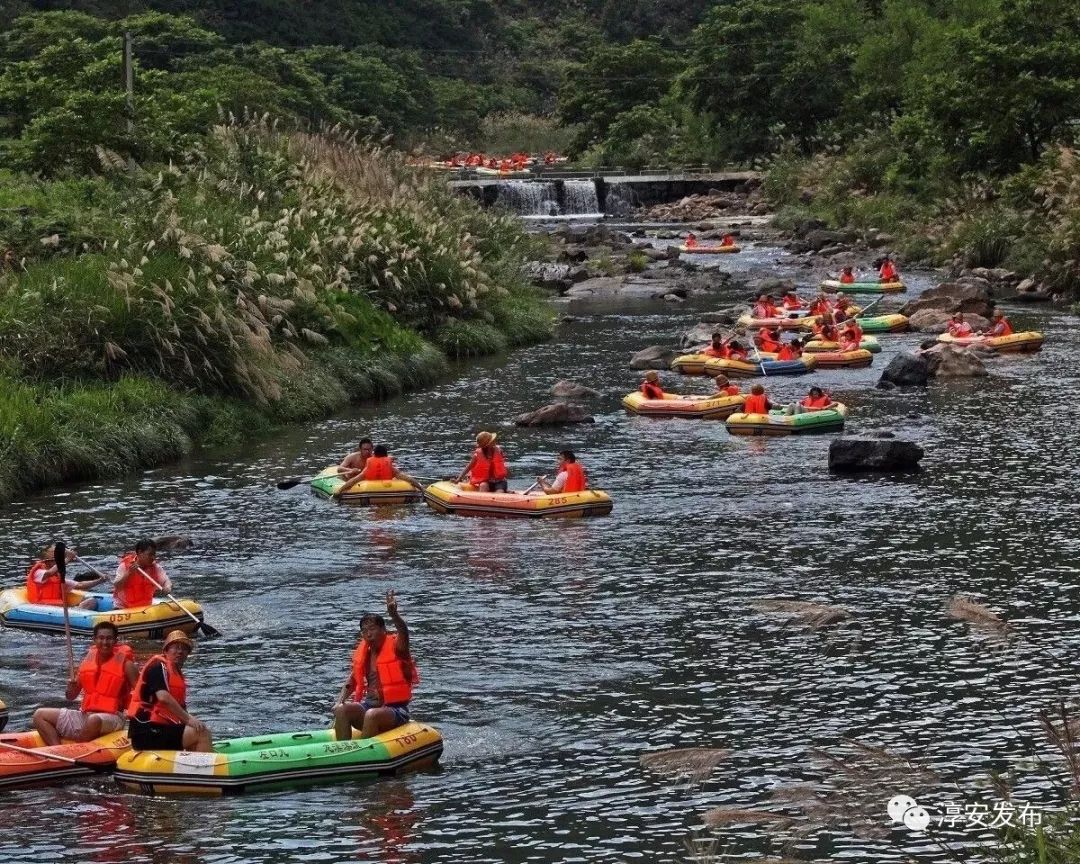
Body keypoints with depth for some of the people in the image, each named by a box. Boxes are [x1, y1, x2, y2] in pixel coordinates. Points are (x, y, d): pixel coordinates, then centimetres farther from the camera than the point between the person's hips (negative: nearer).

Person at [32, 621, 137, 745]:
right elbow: (70, 697, 15)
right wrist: (71, 688, -8)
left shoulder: (124, 662, -3)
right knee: (40, 715, -1)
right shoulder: (88, 660, 11)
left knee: (94, 721, -41)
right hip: (83, 715, 6)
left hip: (110, 718, -6)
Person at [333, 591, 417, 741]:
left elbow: (404, 632, -28)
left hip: (396, 710, -6)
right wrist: (340, 701, 3)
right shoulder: (363, 654, 12)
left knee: (372, 715, -35)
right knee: (341, 710, -18)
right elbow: (351, 682, 22)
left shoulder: (395, 647, -6)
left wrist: (394, 615, -49)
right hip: (370, 705, 6)